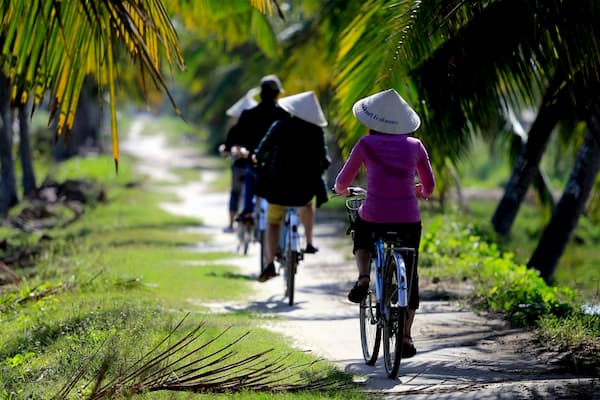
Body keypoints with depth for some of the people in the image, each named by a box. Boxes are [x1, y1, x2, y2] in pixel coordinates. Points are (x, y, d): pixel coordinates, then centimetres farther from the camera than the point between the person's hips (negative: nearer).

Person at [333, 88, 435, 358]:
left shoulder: (366, 144, 1)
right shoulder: (415, 146, 7)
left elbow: (342, 182, 8)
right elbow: (429, 186, 16)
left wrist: (342, 190, 32)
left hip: (374, 216, -1)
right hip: (409, 219, 1)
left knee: (361, 232, 35)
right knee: (409, 276, 16)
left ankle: (363, 277, 9)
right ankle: (406, 337, 11)